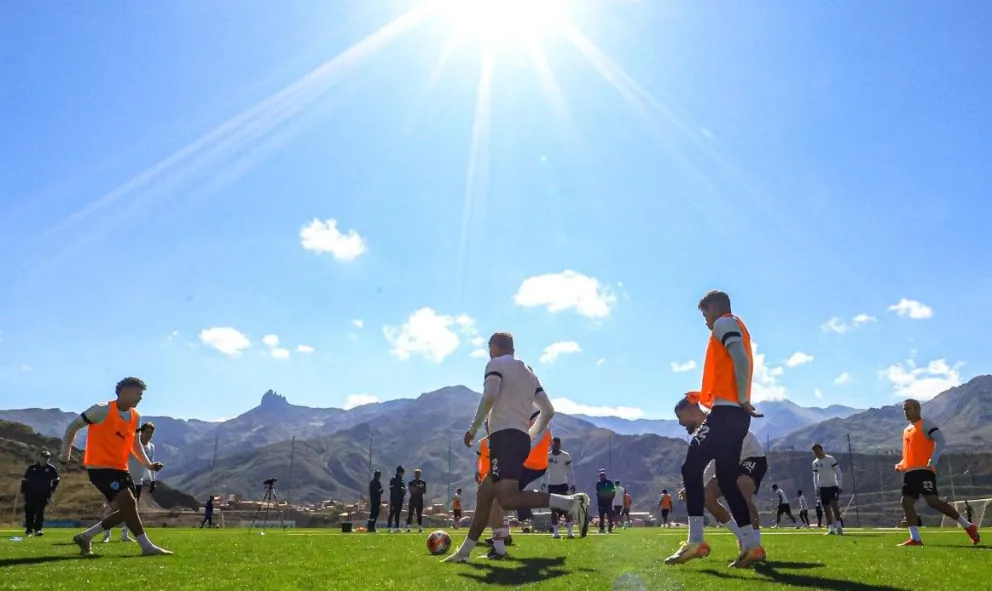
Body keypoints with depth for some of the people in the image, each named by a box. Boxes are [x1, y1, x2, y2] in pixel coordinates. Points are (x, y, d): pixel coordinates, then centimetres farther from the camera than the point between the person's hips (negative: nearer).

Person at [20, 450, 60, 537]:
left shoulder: (51, 469, 4)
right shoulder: (32, 468, 5)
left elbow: (56, 480, 14)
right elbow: (24, 480, 10)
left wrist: (52, 490, 5)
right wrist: (23, 491, 4)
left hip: (43, 495, -1)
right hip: (30, 495, 1)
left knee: (40, 512, -5)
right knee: (29, 513, 1)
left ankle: (38, 529, -3)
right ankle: (29, 530, 12)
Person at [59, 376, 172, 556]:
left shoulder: (136, 417, 8)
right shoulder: (102, 410, -13)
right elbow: (73, 426, -4)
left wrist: (148, 463, 8)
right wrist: (66, 453, -8)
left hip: (120, 468, 8)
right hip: (100, 467, -8)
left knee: (128, 510, 6)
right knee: (129, 503, -19)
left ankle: (85, 537, 20)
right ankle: (147, 546, -13)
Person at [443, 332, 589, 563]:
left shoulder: (496, 364, 3)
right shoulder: (529, 372, 25)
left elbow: (490, 396, -16)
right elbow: (548, 411, 23)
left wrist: (473, 428, -8)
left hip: (505, 437, -9)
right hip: (521, 440, 9)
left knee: (508, 499, -21)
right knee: (484, 494, 16)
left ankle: (571, 502, -27)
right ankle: (464, 551, 21)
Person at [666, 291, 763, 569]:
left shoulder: (724, 323, -2)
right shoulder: (736, 328, 27)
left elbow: (741, 360, -17)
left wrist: (742, 400, -16)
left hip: (726, 411, -10)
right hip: (734, 413, 10)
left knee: (692, 467, -10)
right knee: (726, 478, 10)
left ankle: (696, 541, -13)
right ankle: (751, 545, 9)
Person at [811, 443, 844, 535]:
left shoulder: (831, 459, -6)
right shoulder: (815, 463, 9)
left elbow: (838, 473, -6)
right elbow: (815, 477, 15)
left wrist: (839, 486, -11)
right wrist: (816, 488, 7)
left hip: (833, 486, -4)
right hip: (822, 487, 5)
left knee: (835, 506, -17)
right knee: (826, 509, 1)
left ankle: (839, 526, -2)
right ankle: (831, 529, 4)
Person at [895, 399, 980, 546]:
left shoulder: (925, 424, -2)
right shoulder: (907, 430, 23)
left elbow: (940, 440, -15)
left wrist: (933, 461, -25)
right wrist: (901, 465, 15)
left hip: (924, 470, -8)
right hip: (910, 472, 9)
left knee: (933, 501, -16)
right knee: (907, 502, -1)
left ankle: (968, 526, 0)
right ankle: (915, 539, -2)